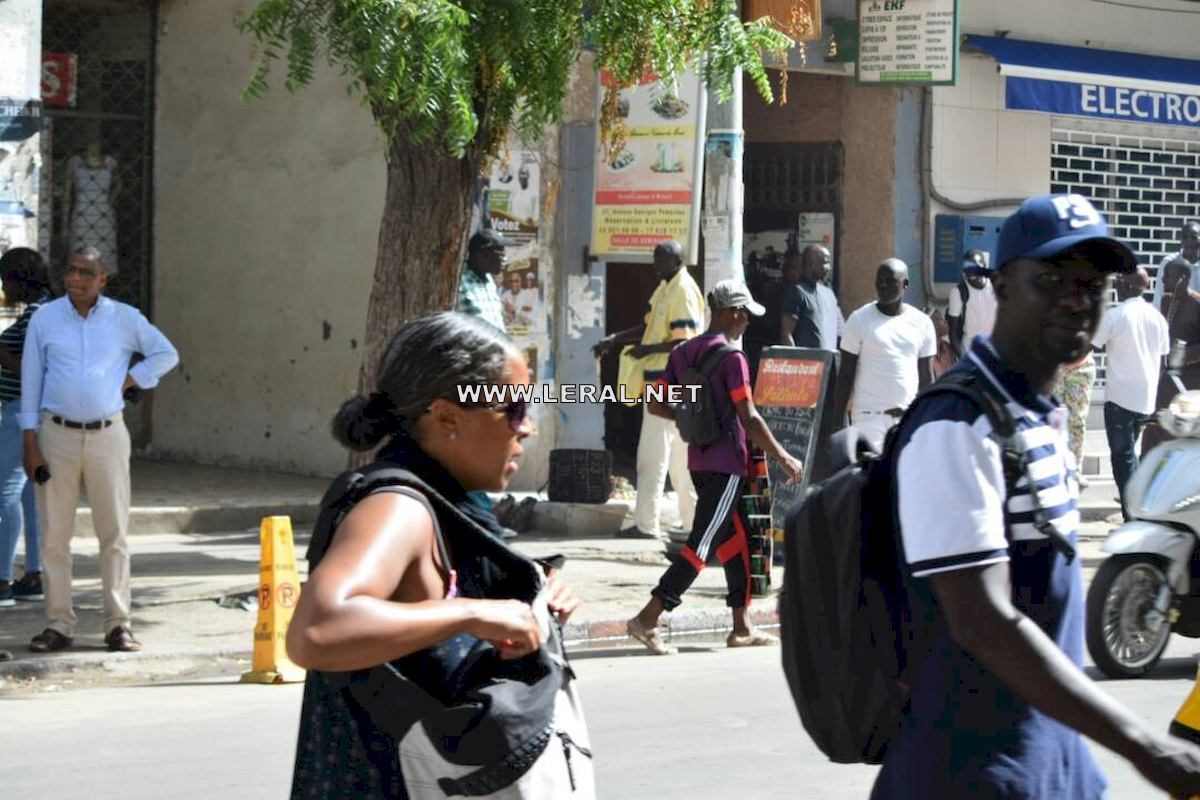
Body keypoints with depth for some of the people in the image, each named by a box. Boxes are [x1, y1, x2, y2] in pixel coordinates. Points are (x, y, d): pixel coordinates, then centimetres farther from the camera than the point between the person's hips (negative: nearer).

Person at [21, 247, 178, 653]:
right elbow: (31, 382, 4)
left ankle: (118, 623, 5)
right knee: (54, 534, 0)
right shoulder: (44, 318, 4)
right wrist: (30, 445, -1)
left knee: (114, 532, 0)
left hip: (108, 435, 0)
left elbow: (167, 354, 13)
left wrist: (129, 381, 0)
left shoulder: (124, 318, 4)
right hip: (57, 435, 0)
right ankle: (59, 624, 6)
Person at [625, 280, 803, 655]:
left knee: (737, 538, 16)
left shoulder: (682, 352, 9)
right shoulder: (731, 357, -14)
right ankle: (647, 620, -12)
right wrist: (785, 459, -8)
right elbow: (749, 419, -16)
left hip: (698, 462, 8)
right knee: (702, 544, -6)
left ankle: (742, 627, 19)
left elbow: (655, 405, 10)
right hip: (727, 464, -8)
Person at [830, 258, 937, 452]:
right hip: (870, 416, -3)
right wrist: (837, 421, -4)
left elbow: (926, 378, 12)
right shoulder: (860, 320, -1)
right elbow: (845, 375, 1)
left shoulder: (922, 323, 7)